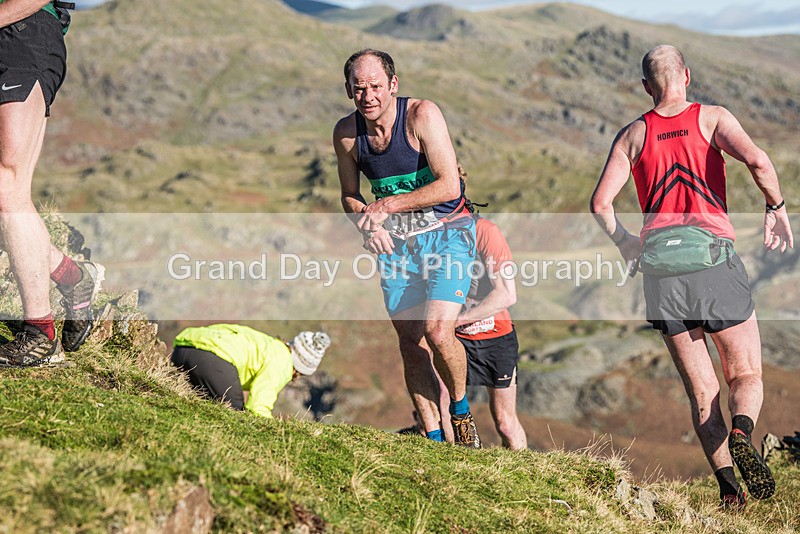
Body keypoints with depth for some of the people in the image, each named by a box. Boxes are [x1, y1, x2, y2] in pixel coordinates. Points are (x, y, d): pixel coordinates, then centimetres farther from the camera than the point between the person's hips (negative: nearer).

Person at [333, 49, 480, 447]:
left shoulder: (422, 115, -18)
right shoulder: (346, 132, -3)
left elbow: (449, 186, -22)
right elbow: (349, 196, 10)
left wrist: (387, 206, -22)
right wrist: (366, 221, -11)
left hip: (446, 234, -5)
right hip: (395, 242, 5)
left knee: (438, 331, -20)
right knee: (411, 344, 2)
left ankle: (461, 410, 6)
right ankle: (433, 439, 12)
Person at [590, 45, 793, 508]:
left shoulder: (632, 135, 14)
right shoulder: (712, 118, 7)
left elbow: (600, 202, 5)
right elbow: (757, 160, -11)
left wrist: (624, 242, 21)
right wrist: (777, 209, 3)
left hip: (660, 264, 2)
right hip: (714, 256, -2)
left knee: (701, 389, 9)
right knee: (747, 375, 10)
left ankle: (728, 486, -6)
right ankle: (741, 433, -22)